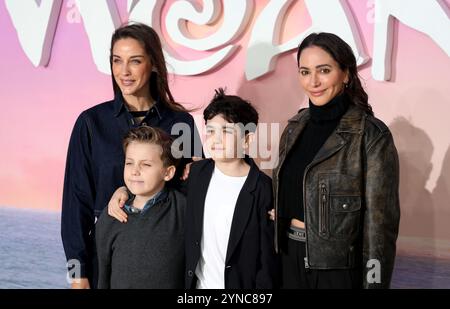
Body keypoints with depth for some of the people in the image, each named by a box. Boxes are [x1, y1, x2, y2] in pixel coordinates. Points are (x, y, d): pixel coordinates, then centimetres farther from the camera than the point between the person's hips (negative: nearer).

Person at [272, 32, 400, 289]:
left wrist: (375, 281, -14)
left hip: (340, 266, -5)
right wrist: (280, 254, 11)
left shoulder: (372, 135, -15)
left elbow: (380, 222, -14)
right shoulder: (296, 127, 3)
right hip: (292, 257, 5)